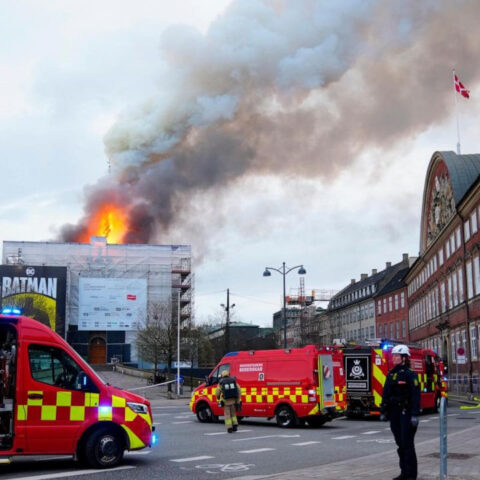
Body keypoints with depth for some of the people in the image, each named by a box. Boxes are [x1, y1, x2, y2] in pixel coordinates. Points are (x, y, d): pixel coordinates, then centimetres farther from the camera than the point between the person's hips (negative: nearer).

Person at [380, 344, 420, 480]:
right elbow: (386, 394, 15)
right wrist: (383, 411, 12)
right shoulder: (391, 374, 12)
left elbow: (416, 395, -13)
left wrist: (415, 414, -19)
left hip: (406, 413, -7)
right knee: (400, 444, 11)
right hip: (394, 413, 7)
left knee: (407, 443, -4)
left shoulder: (410, 374, -8)